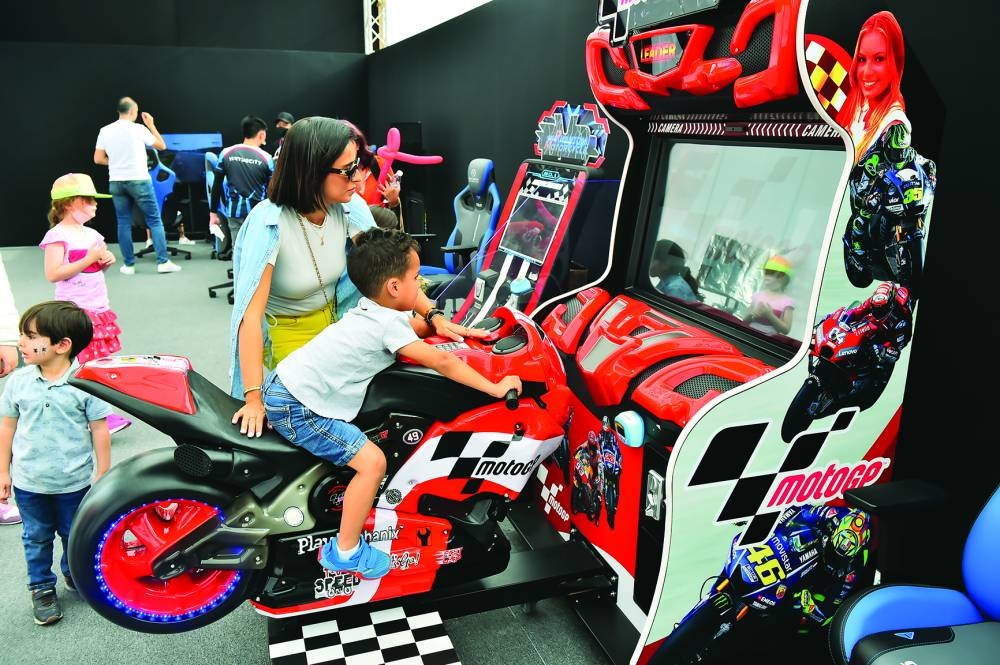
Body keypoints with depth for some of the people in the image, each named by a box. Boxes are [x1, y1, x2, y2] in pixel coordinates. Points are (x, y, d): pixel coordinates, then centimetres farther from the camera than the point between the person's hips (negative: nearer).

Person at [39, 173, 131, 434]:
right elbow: (53, 274, -19)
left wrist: (107, 260, 0)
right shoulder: (57, 235, -11)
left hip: (98, 308, 7)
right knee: (80, 365, -4)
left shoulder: (91, 234, 10)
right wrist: (89, 259, -20)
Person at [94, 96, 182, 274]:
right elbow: (161, 146, 5)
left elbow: (98, 159, 4)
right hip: (139, 180, -4)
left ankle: (129, 264, 8)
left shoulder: (105, 131, 4)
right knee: (154, 220, 1)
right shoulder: (139, 129, -7)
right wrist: (151, 125, 14)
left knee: (124, 223, 8)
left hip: (116, 182, 4)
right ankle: (163, 262, -4)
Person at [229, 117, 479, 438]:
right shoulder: (269, 222, -29)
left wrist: (434, 316, -29)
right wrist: (254, 398, -37)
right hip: (283, 330, -6)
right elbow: (251, 313, -33)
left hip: (331, 316, 6)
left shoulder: (350, 207, -15)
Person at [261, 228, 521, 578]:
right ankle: (345, 552, 2)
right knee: (372, 461, -13)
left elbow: (419, 326, 25)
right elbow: (442, 361, -18)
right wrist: (494, 387, -12)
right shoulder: (388, 323, -18)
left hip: (282, 384, 10)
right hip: (296, 408, -10)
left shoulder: (370, 307, 8)